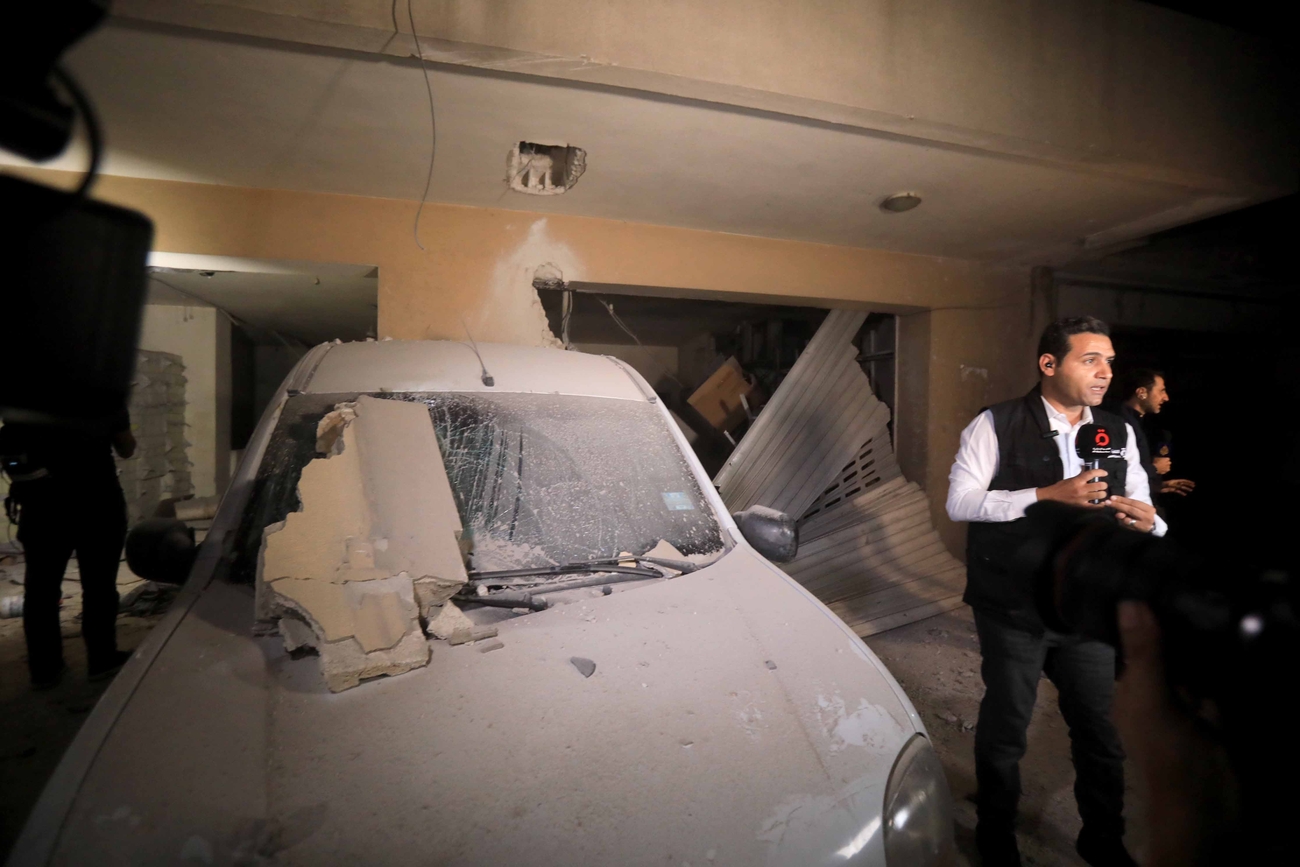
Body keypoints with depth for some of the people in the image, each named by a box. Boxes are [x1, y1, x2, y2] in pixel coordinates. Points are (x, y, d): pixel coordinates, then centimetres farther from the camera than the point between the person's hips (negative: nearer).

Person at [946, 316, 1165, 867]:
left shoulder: (1120, 433, 5)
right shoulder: (996, 425, -11)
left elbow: (1139, 509, 7)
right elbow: (960, 501, -17)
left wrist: (1148, 521, -17)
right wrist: (1047, 495, -26)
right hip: (1012, 610, -4)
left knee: (1101, 730, 16)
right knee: (1005, 729, 12)